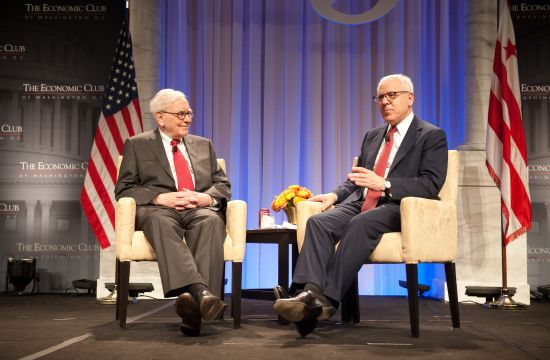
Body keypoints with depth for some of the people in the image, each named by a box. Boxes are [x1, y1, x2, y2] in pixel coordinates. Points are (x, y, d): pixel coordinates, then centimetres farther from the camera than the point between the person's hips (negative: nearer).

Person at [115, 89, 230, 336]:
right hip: (158, 209, -2)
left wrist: (207, 197, -5)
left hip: (200, 208, 2)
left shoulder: (203, 145, 27)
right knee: (162, 222, -40)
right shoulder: (137, 145, 17)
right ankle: (200, 291, -58)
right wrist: (159, 197, -11)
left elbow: (223, 185, 20)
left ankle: (193, 301, -51)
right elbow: (124, 189, 7)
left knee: (210, 221, -36)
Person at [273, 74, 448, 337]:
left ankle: (327, 299, -39)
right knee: (318, 222, -24)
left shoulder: (432, 136, 5)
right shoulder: (372, 136, 25)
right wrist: (335, 195, 5)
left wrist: (384, 184, -21)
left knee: (360, 224, -37)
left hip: (399, 209, -6)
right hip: (360, 204, 6)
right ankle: (311, 293, -40)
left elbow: (431, 185, -9)